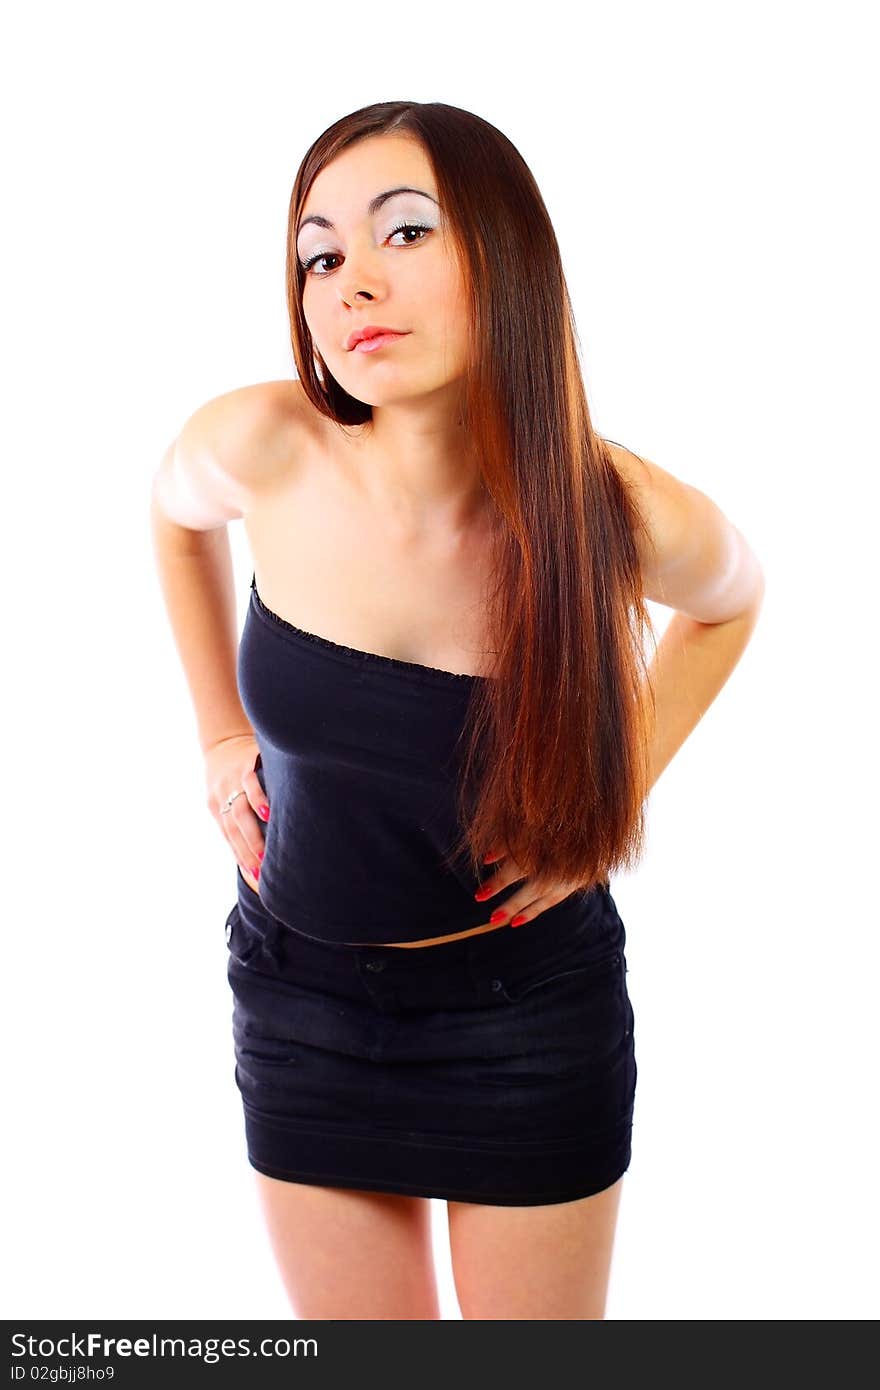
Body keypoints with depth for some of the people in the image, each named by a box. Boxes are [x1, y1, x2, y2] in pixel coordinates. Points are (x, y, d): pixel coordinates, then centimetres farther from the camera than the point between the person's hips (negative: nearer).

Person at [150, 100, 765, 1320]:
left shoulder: (627, 521, -21)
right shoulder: (261, 448, -20)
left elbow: (731, 599, 4)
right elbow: (177, 513, 7)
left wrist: (618, 789, -4)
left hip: (530, 1010, -1)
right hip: (302, 1000, 2)